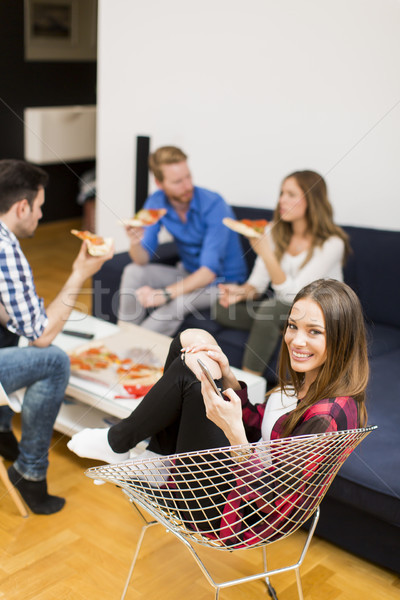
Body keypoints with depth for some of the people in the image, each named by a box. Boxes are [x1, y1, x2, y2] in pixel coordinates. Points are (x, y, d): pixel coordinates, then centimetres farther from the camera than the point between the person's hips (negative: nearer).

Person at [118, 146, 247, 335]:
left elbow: (210, 270, -30)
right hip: (188, 273, 6)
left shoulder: (213, 205, -25)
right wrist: (135, 243, -33)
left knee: (178, 301, -33)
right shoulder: (156, 202, -8)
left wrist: (164, 294, -39)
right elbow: (143, 260, -9)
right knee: (133, 272, -12)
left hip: (223, 281, -5)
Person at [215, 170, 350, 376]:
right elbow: (258, 283, -1)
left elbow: (294, 295, -25)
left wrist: (266, 253, -34)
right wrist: (242, 291, -25)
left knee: (270, 308, -35)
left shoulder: (331, 243, -19)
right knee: (223, 307, -14)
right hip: (281, 311, 6)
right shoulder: (274, 231, -1)